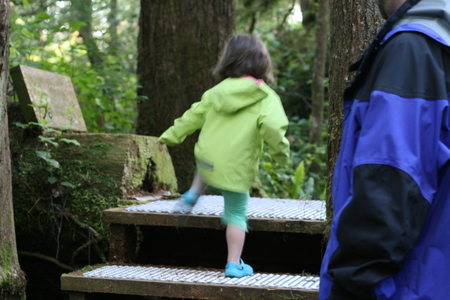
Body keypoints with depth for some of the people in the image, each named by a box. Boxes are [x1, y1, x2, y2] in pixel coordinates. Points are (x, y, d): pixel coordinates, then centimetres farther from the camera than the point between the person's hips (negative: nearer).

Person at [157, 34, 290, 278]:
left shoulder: (217, 91, 7)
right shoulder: (267, 100, -8)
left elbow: (194, 116, 12)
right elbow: (273, 130, -20)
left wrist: (170, 136, 23)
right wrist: (282, 154, -2)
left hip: (207, 161, 4)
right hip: (236, 171, -4)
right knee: (236, 215, 8)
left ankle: (192, 195, 25)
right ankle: (234, 264, 10)